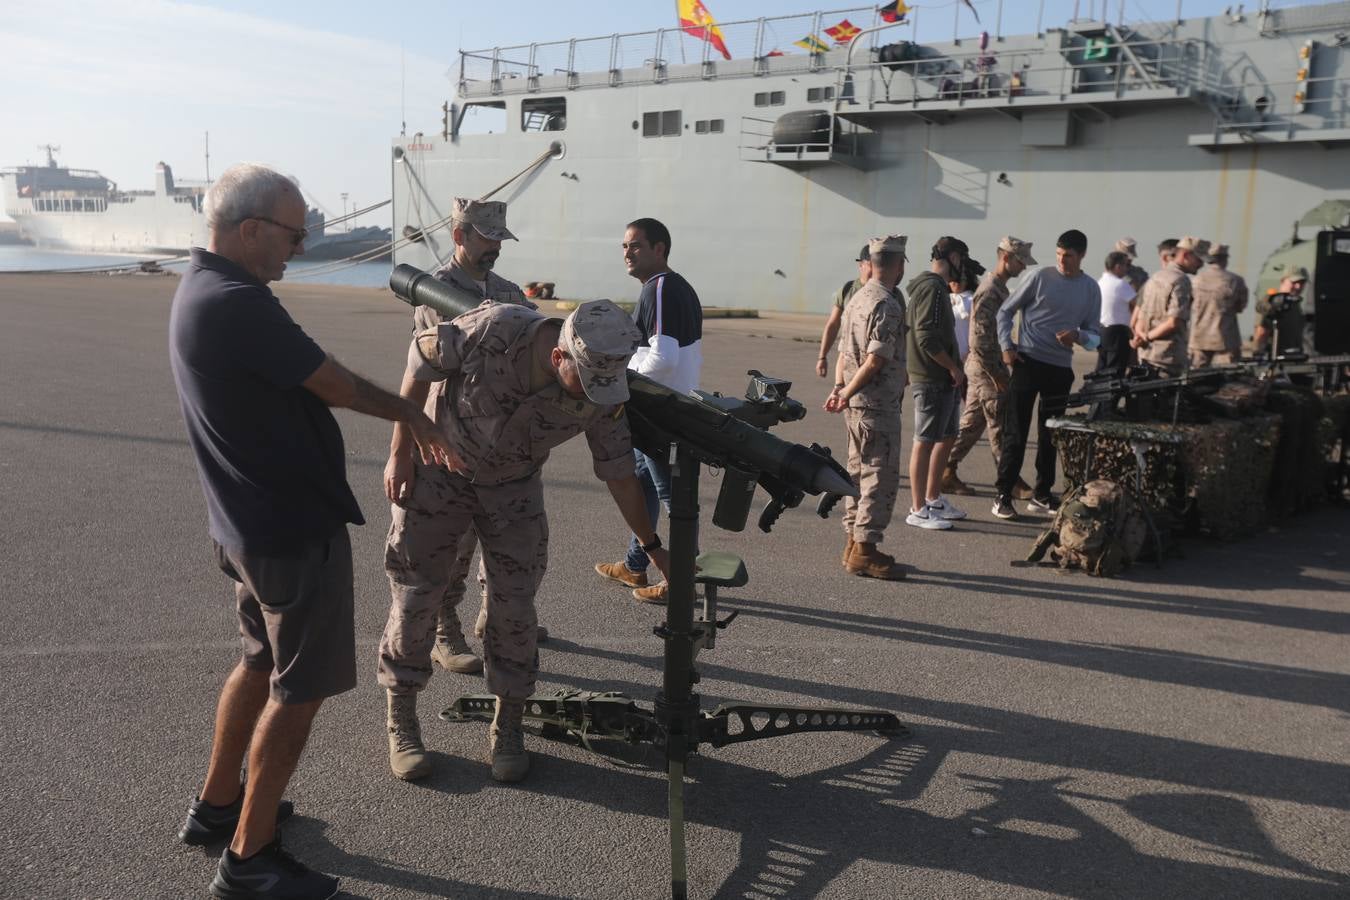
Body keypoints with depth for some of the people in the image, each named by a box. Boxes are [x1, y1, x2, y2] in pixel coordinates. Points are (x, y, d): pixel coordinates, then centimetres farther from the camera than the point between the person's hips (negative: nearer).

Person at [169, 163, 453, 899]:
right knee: (299, 689, 4)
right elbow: (336, 386, -16)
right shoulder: (238, 304, -25)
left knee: (260, 661, 25)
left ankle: (215, 805, 39)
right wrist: (409, 414, 1)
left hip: (247, 525, 10)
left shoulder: (197, 290, 8)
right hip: (294, 531, -10)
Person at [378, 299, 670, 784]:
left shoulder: (603, 392, -23)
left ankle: (507, 728, 14)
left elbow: (619, 473, -8)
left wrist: (653, 545, -1)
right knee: (414, 593, 0)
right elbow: (421, 362, -15)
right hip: (440, 469, -1)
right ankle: (401, 723, 16)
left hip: (513, 488, 2)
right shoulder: (493, 329, -32)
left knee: (514, 606, -3)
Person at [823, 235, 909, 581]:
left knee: (859, 471, 15)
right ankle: (864, 550, -1)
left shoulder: (857, 298, 12)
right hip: (878, 405, -9)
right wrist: (848, 393, -14)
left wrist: (839, 388, 5)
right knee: (881, 476, -4)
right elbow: (876, 360, -22)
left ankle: (854, 544, 22)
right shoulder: (887, 305, -17)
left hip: (857, 404, 9)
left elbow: (844, 351, 12)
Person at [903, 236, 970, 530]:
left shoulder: (934, 286, 17)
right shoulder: (932, 288, -16)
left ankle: (933, 498, 28)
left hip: (943, 380, 10)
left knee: (947, 437, 17)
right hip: (932, 380, -10)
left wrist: (954, 369, 16)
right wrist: (954, 368, -14)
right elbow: (926, 338, -23)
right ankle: (918, 510, 3)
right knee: (926, 441, -4)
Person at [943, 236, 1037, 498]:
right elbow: (980, 341, -23)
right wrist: (997, 375, -20)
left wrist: (999, 370, 20)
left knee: (971, 422, 12)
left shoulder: (998, 287, 15)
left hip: (983, 367, 10)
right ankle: (1011, 483, 4)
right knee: (999, 427, -3)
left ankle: (947, 473, 16)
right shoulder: (989, 291, -17)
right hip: (986, 367, -10)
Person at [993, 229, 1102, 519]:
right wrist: (1006, 346, -7)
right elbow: (1005, 311, 4)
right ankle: (1003, 495, -1)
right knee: (1017, 431, -4)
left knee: (1050, 434, 10)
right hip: (1028, 362, -3)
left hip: (1060, 369, 4)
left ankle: (1041, 494, 21)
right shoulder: (1041, 277, -2)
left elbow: (1094, 336, 11)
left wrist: (1078, 336, -11)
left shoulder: (1091, 289, 7)